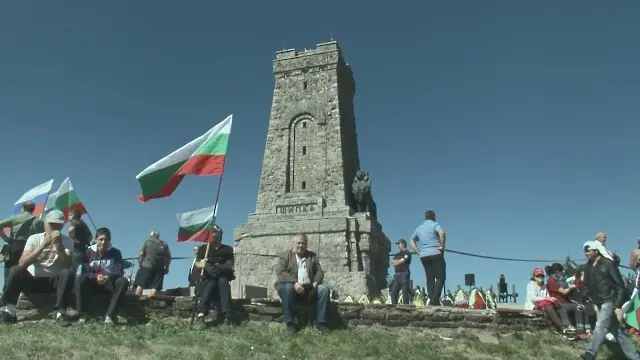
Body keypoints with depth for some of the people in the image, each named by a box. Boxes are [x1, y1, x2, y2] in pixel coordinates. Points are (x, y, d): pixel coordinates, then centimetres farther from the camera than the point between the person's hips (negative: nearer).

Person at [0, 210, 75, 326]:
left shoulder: (67, 241, -7)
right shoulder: (34, 238, -5)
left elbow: (67, 266, -20)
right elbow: (22, 263, -18)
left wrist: (58, 244, -31)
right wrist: (43, 245, -26)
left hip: (52, 282, -1)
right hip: (32, 280, 1)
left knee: (68, 273, -31)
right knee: (16, 270, -27)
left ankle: (61, 312, -27)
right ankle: (10, 311, -15)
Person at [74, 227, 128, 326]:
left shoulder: (115, 253, -4)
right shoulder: (89, 252, -2)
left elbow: (119, 272, -13)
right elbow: (84, 272, -10)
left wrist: (108, 277, -35)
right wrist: (96, 277, -31)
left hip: (110, 284, -1)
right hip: (92, 283, 1)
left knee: (123, 281, -30)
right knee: (80, 279, -28)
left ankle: (110, 315, -34)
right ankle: (82, 315, -26)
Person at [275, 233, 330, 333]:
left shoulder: (312, 256, 18)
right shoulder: (285, 255, 7)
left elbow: (319, 272, 10)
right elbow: (280, 272, -7)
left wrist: (315, 283, -12)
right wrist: (294, 283, -21)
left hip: (309, 288, 3)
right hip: (291, 286, -3)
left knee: (324, 288, -21)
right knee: (288, 288, -35)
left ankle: (320, 322, -16)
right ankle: (289, 322, -24)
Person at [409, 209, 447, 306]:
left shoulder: (419, 228, 18)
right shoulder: (435, 225, -1)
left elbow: (412, 241, 23)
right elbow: (442, 233, -22)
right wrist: (442, 246, -13)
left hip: (423, 256, 6)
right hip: (435, 254, -6)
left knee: (430, 279, 9)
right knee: (440, 277, -3)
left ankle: (431, 300, 4)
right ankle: (435, 299, -15)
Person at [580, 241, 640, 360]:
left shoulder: (608, 264, -11)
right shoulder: (588, 267, 8)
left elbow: (620, 285, -13)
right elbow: (587, 286, 16)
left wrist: (618, 306, -18)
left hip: (609, 301, -7)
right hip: (599, 303, 7)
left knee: (600, 327, -17)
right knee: (617, 331, 10)